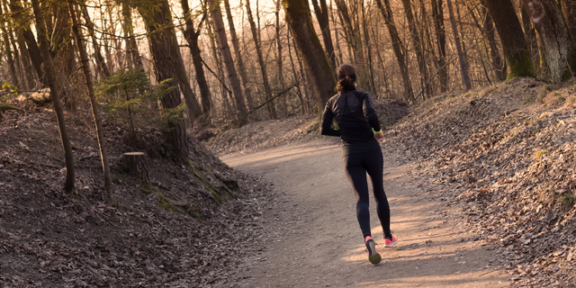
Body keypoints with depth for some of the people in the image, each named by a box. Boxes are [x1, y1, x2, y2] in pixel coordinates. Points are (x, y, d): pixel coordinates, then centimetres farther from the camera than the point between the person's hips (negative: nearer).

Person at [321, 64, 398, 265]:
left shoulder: (332, 102, 4)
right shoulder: (363, 96, -7)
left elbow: (325, 130, 3)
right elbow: (370, 115, -26)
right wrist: (378, 130, -6)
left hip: (350, 153, 1)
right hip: (371, 150, -1)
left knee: (362, 199, -5)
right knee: (379, 192, 21)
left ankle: (368, 238, -32)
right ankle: (388, 237, 32)